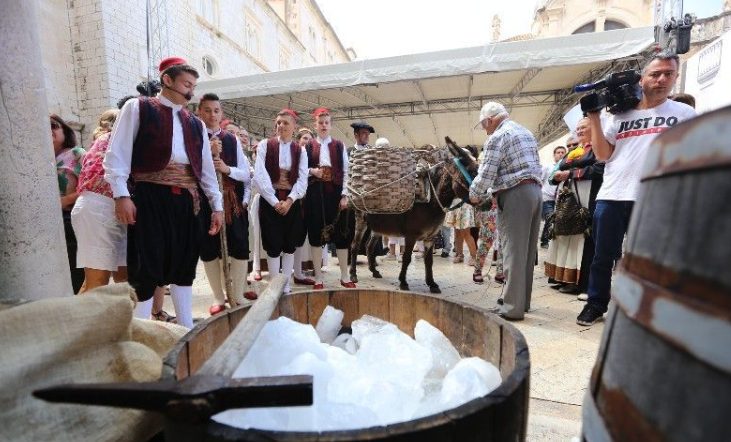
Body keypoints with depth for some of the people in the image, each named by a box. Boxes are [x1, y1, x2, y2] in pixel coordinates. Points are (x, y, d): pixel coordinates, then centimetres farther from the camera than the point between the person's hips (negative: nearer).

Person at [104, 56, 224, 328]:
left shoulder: (195, 124, 19)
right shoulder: (137, 108, 6)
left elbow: (206, 167, 17)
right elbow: (117, 152, -2)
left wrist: (217, 204, 12)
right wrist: (121, 195, -12)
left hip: (186, 200, 5)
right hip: (150, 196, -5)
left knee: (184, 263, 9)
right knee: (147, 264, -4)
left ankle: (186, 328, 21)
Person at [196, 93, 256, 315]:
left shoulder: (233, 140, 9)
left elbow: (246, 173, 5)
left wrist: (227, 169, -12)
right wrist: (208, 153, -18)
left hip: (232, 201, 1)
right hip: (205, 201, -1)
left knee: (239, 248, 1)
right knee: (208, 250, 6)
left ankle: (238, 295, 18)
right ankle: (218, 297, 22)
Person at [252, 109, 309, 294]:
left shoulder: (300, 150, 7)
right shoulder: (265, 145, 0)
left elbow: (302, 179, -1)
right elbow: (259, 175, -8)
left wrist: (289, 200, -14)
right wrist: (274, 201, -13)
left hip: (292, 201, 2)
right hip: (270, 200, -2)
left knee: (290, 245, 6)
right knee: (273, 246, 0)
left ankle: (286, 286, 18)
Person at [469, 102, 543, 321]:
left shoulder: (498, 137, -6)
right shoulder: (527, 132, 22)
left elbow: (486, 173, -11)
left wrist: (474, 194, 6)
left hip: (515, 194, -9)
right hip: (535, 191, 9)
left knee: (513, 251, -7)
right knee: (528, 250, 10)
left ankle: (513, 306, -2)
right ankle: (522, 301, 19)